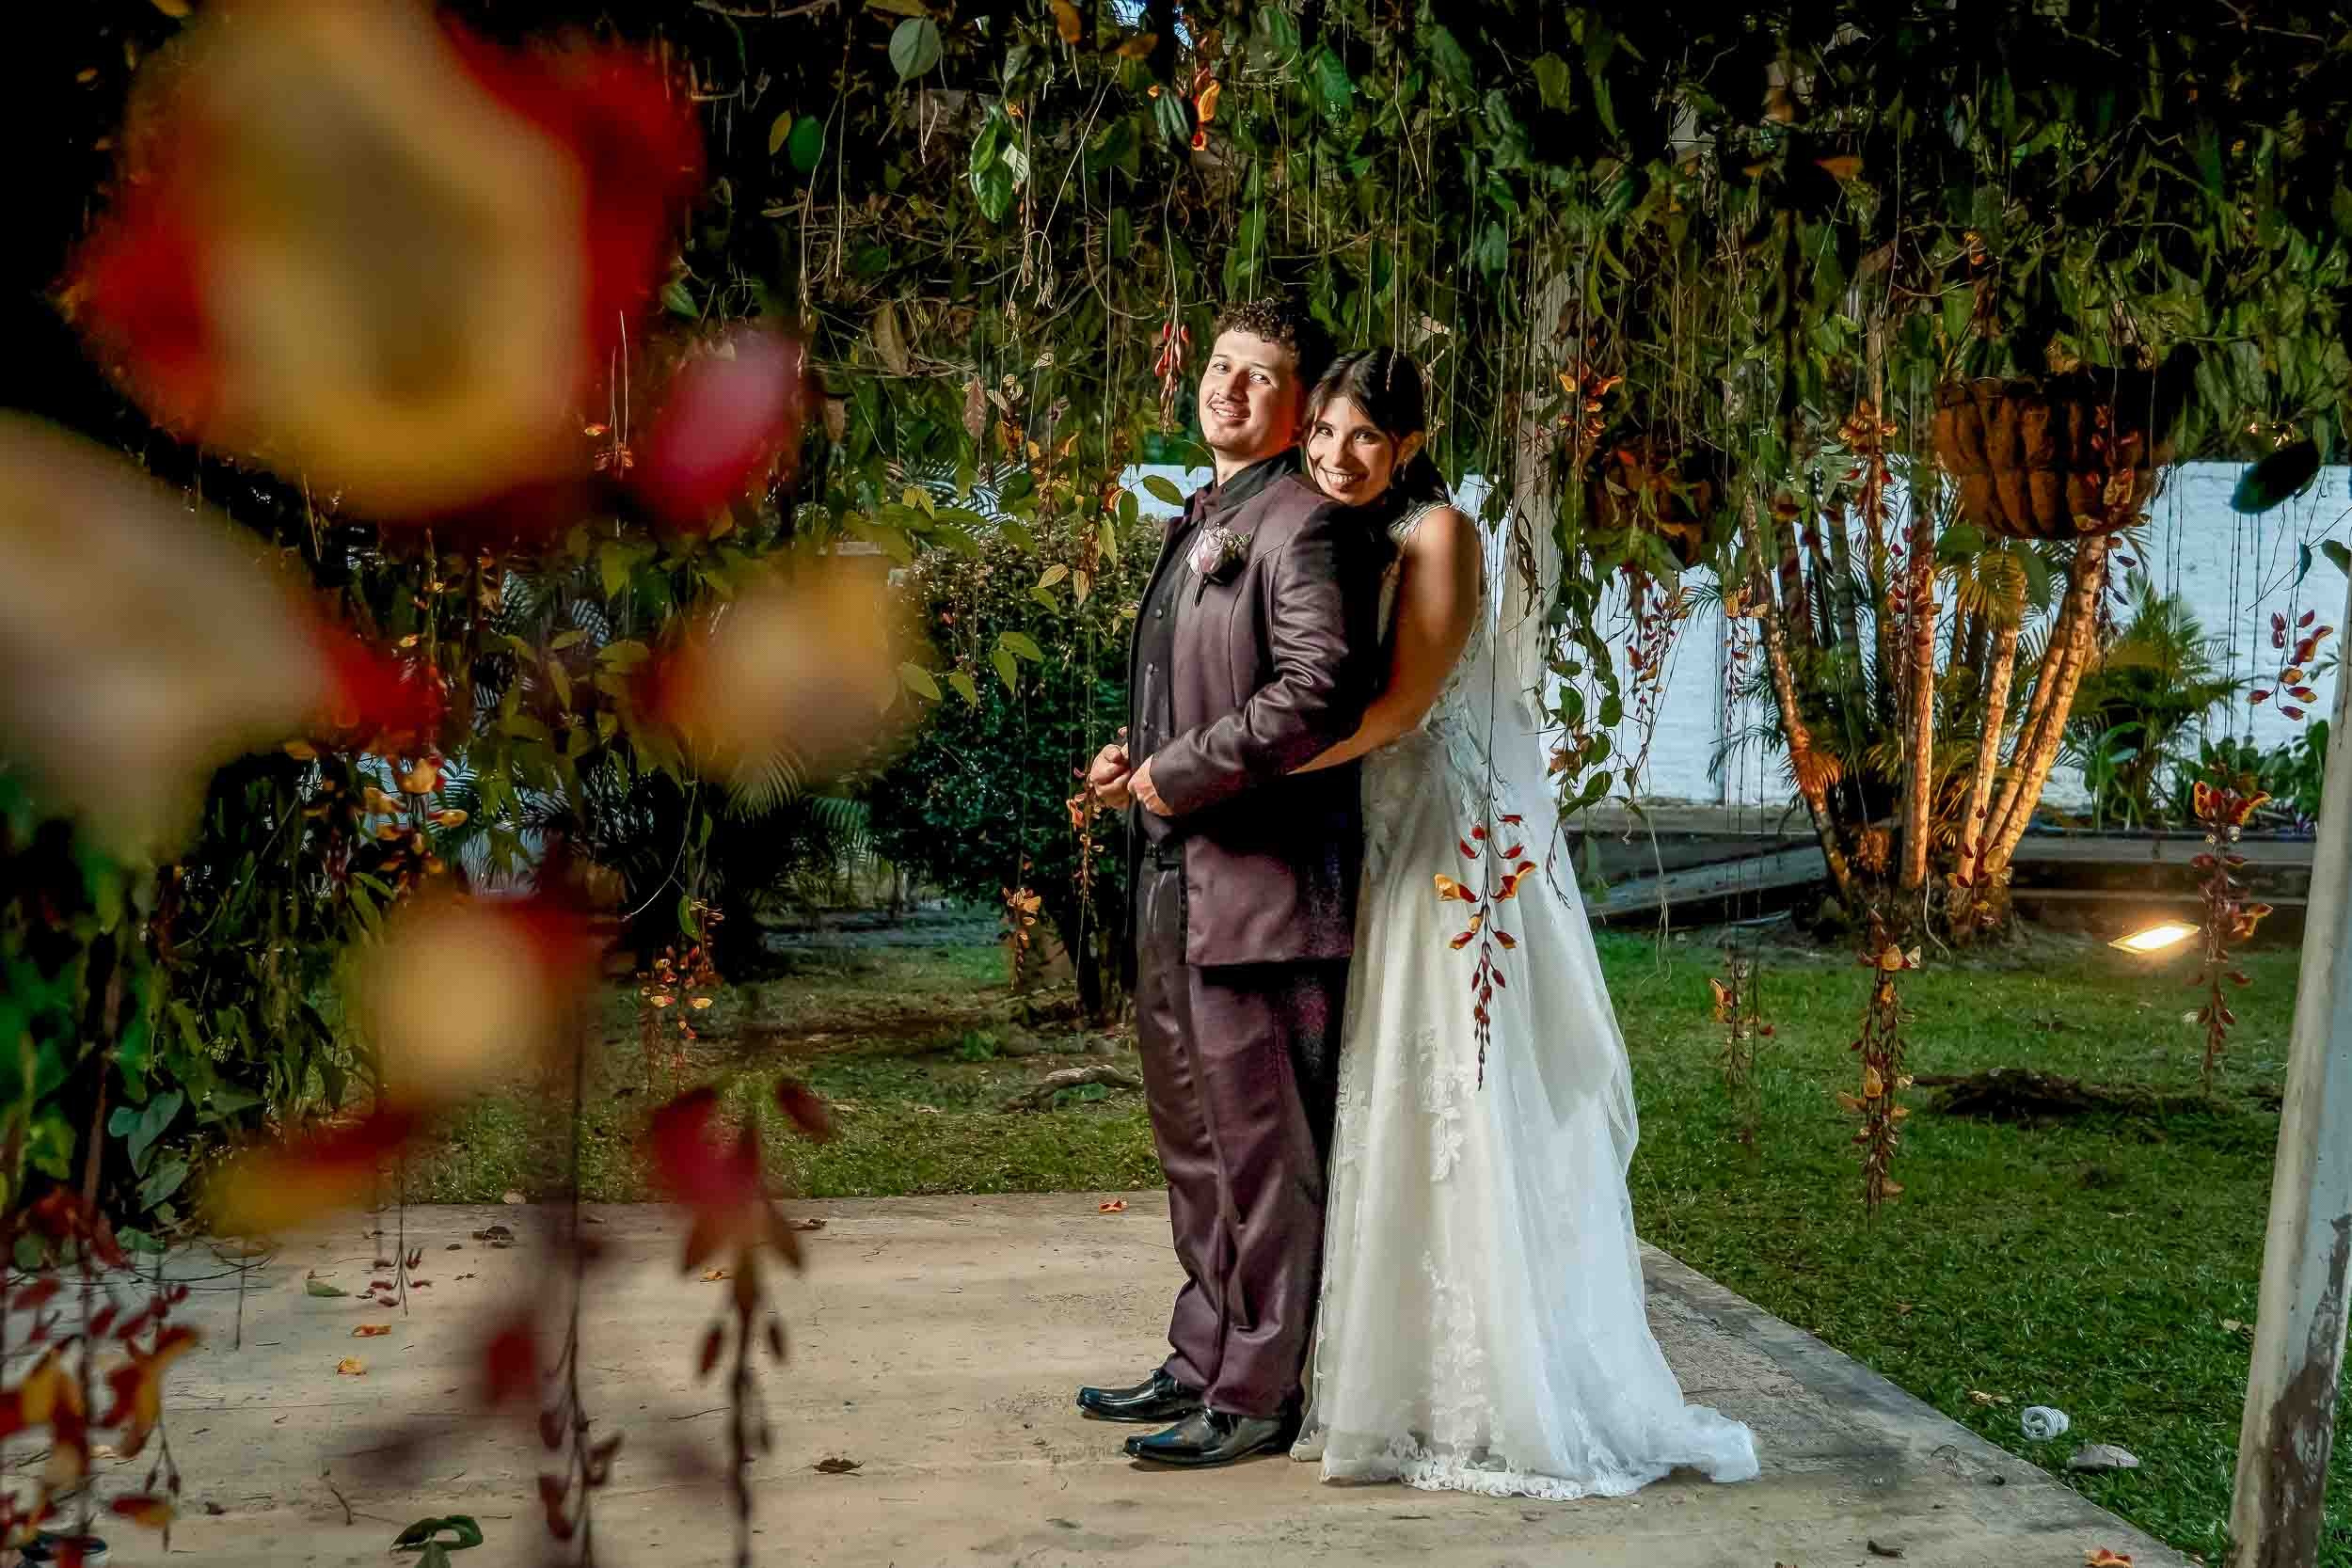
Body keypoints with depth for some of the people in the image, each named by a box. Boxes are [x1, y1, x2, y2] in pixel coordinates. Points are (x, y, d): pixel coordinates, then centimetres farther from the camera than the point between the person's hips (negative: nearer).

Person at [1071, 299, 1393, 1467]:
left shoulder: (1305, 525, -12)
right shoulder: (1198, 526, 19)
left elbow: (1317, 695, -24)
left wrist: (1179, 775, -15)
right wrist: (1139, 759, 11)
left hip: (1262, 881, -10)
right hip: (1174, 883, 10)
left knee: (1260, 1144, -1)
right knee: (1192, 1135, 18)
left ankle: (1258, 1395, 11)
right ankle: (1203, 1359, 31)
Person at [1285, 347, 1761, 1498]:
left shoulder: (1439, 532, -9)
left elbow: (1400, 704, -19)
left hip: (1463, 850, -8)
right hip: (1386, 852, 8)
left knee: (1466, 1109, -6)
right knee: (1392, 1113, 10)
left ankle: (1513, 1397, 4)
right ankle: (1406, 1380, 19)